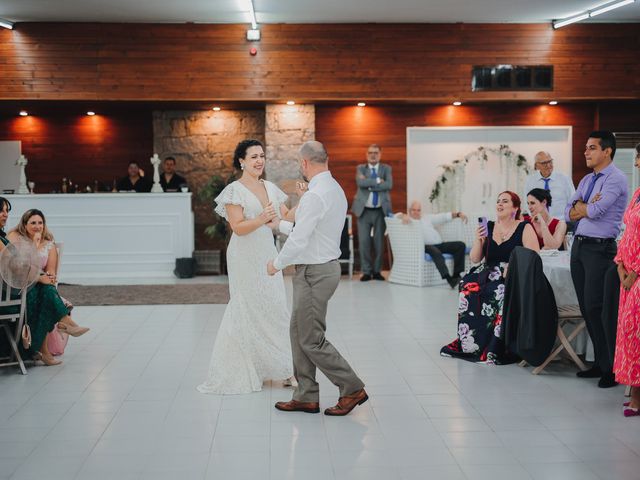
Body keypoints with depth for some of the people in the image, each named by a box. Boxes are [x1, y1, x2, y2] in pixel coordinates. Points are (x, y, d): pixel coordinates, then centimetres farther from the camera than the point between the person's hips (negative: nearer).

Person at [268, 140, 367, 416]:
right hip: (324, 267, 10)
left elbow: (299, 240, -21)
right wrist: (280, 225, 30)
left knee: (312, 341, -2)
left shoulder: (315, 196, -21)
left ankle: (352, 389, 7)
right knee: (299, 334, 14)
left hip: (315, 273, -10)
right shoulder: (336, 190, 11)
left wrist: (277, 264, -5)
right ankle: (306, 397, 20)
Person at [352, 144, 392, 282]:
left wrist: (370, 185, -14)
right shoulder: (360, 168, 8)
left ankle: (377, 270, 13)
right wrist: (377, 180, -14)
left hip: (380, 210, 0)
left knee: (379, 242, 3)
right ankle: (366, 271, 6)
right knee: (364, 242, -3)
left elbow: (389, 185, -11)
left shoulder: (386, 169, 8)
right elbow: (360, 182, -13)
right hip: (364, 210, 0)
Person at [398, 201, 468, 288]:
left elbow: (444, 216, 28)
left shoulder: (427, 218, 29)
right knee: (435, 251, -39)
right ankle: (449, 278, -47)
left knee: (461, 245, -11)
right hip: (426, 246, -6)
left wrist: (458, 214, 16)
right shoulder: (408, 220, 12)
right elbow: (397, 215, -6)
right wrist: (403, 216, -29)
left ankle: (456, 275, -17)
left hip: (440, 244, 6)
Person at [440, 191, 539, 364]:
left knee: (498, 293, -34)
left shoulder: (524, 228, 2)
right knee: (469, 288, -24)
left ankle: (494, 349, -26)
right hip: (489, 274, 4)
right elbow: (475, 259, 13)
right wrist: (478, 240, -4)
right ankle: (470, 345, -19)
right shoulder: (488, 227, 14)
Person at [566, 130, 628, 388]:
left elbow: (595, 211, -20)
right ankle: (600, 362, 18)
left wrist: (580, 206, 0)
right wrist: (587, 207, -10)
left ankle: (612, 368, -2)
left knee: (597, 308, -10)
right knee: (586, 308, 9)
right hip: (578, 246, 8)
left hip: (600, 248, -8)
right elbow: (569, 213, 9)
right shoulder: (586, 180, 16)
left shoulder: (615, 179, -9)